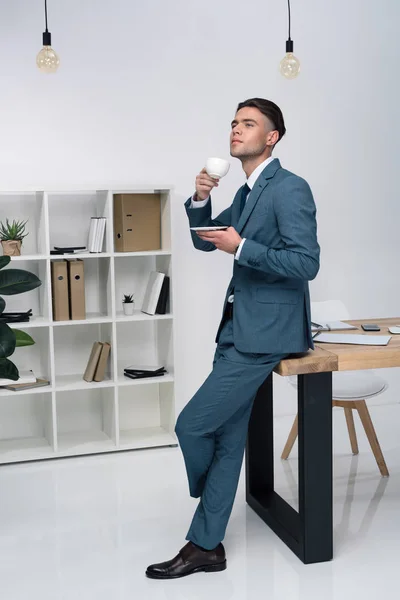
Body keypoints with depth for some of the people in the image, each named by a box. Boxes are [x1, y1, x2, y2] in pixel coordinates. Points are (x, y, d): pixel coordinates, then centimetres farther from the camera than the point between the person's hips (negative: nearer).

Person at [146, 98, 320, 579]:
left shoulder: (289, 188, -13)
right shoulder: (247, 192, 16)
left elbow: (307, 263, -20)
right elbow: (205, 240, 19)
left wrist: (241, 247, -22)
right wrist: (200, 200, 1)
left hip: (264, 332, -9)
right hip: (240, 328, 9)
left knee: (192, 425, -6)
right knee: (226, 439, 10)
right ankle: (206, 546, 19)